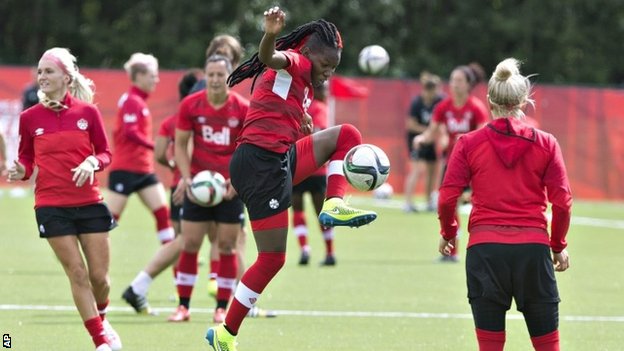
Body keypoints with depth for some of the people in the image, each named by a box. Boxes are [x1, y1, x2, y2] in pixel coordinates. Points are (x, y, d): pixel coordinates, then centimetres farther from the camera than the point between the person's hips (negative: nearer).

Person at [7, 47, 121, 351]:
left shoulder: (88, 112, -1)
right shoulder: (29, 118, 1)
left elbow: (105, 153, 6)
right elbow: (26, 159, 7)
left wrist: (92, 162, -15)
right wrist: (20, 171, -15)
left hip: (89, 203, 0)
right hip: (51, 207, 0)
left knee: (99, 277, 4)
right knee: (77, 274, -5)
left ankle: (101, 319, 35)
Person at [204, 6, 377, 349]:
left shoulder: (302, 84, 22)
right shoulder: (293, 63, -7)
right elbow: (269, 58, -33)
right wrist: (270, 35, -53)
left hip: (280, 160, 10)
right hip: (260, 163, -10)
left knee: (346, 135, 11)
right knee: (272, 257, -8)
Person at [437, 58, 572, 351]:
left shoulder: (469, 143, 1)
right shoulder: (546, 143, 2)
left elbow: (447, 197, -2)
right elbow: (562, 202, 1)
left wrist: (448, 234, 17)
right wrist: (558, 246, 15)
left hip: (485, 248, 0)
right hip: (533, 248, 0)